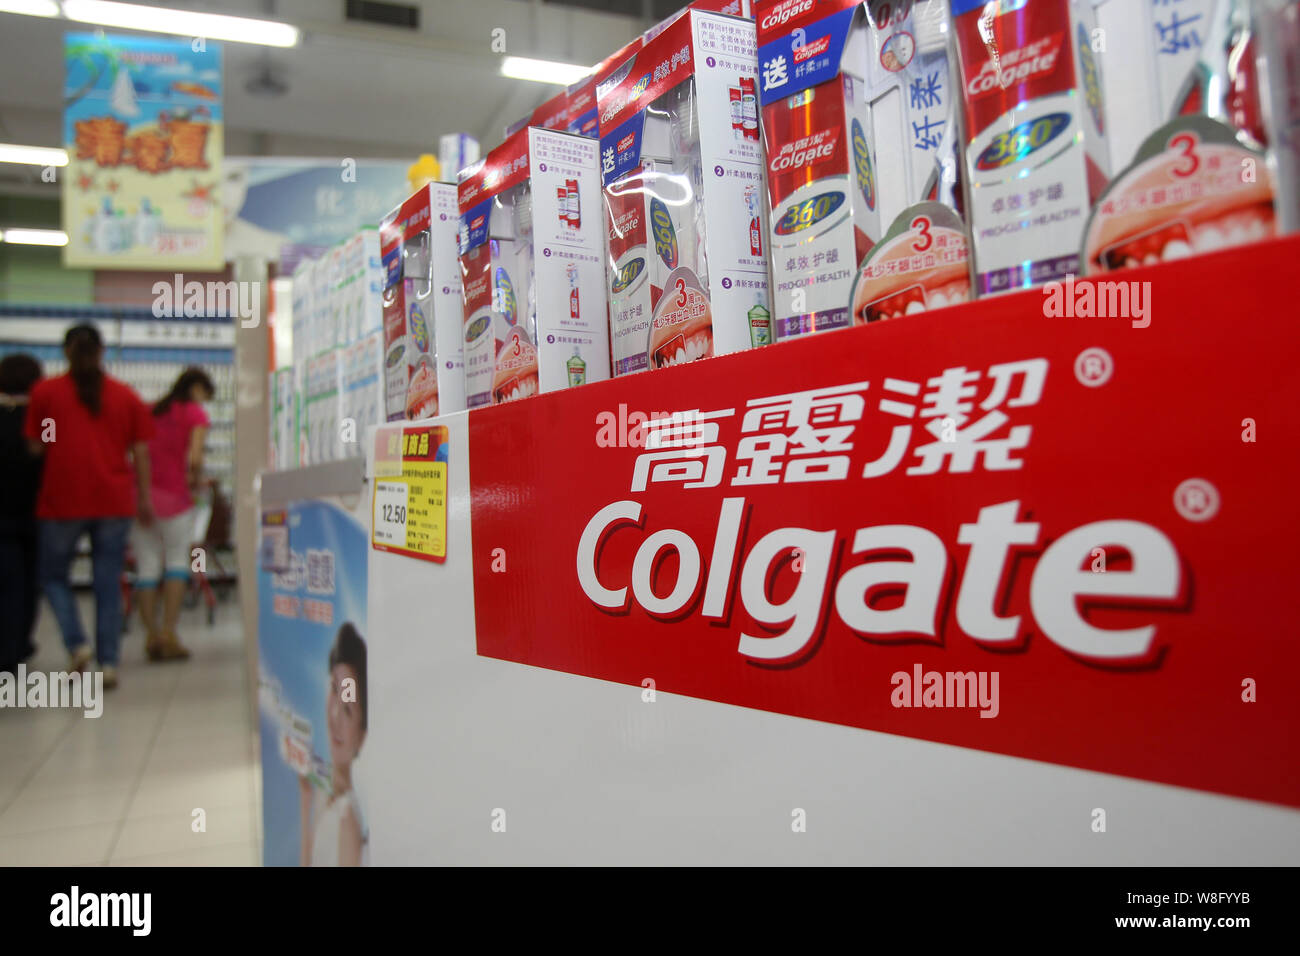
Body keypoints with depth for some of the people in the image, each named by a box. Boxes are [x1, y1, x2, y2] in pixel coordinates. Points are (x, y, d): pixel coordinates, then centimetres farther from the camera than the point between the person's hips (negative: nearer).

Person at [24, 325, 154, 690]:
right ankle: (108, 663, 5)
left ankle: (77, 644, 0)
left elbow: (34, 447, 3)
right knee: (108, 584, 6)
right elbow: (141, 451, 6)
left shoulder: (45, 392, 3)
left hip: (62, 499, -1)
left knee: (53, 574, 16)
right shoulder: (127, 395, 7)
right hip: (114, 501, 2)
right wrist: (144, 498, 13)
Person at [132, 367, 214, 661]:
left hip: (137, 491, 5)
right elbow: (194, 458, -14)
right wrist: (194, 481, 3)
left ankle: (152, 635, 5)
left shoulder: (152, 410, 17)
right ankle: (169, 634, -4)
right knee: (178, 558, 4)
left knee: (147, 565, 7)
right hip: (172, 494, -5)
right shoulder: (195, 413, 1)